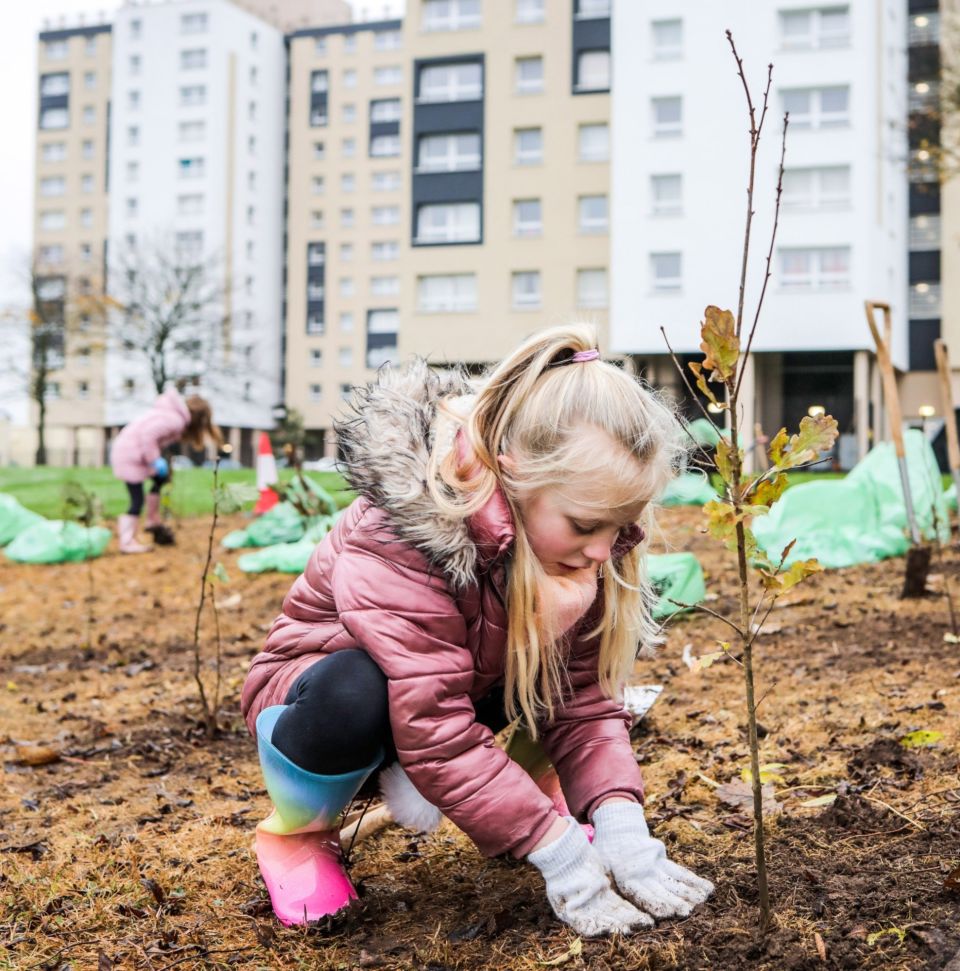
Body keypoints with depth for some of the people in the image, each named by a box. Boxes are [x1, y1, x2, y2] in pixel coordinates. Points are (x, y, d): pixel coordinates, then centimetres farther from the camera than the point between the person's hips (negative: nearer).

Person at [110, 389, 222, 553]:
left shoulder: (174, 413, 10)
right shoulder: (175, 421, -18)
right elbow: (148, 435, -26)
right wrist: (155, 460, -19)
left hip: (127, 449, 10)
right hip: (130, 455, -10)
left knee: (160, 479, 20)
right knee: (137, 500, -4)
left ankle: (152, 521, 28)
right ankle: (127, 542, 2)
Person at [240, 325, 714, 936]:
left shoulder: (563, 530, -17)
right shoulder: (395, 541, -36)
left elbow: (584, 695, -17)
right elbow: (434, 731, -38)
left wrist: (620, 824, -31)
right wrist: (557, 851, -37)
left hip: (468, 682, 5)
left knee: (596, 652, -15)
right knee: (356, 695, -39)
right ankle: (298, 830, -8)